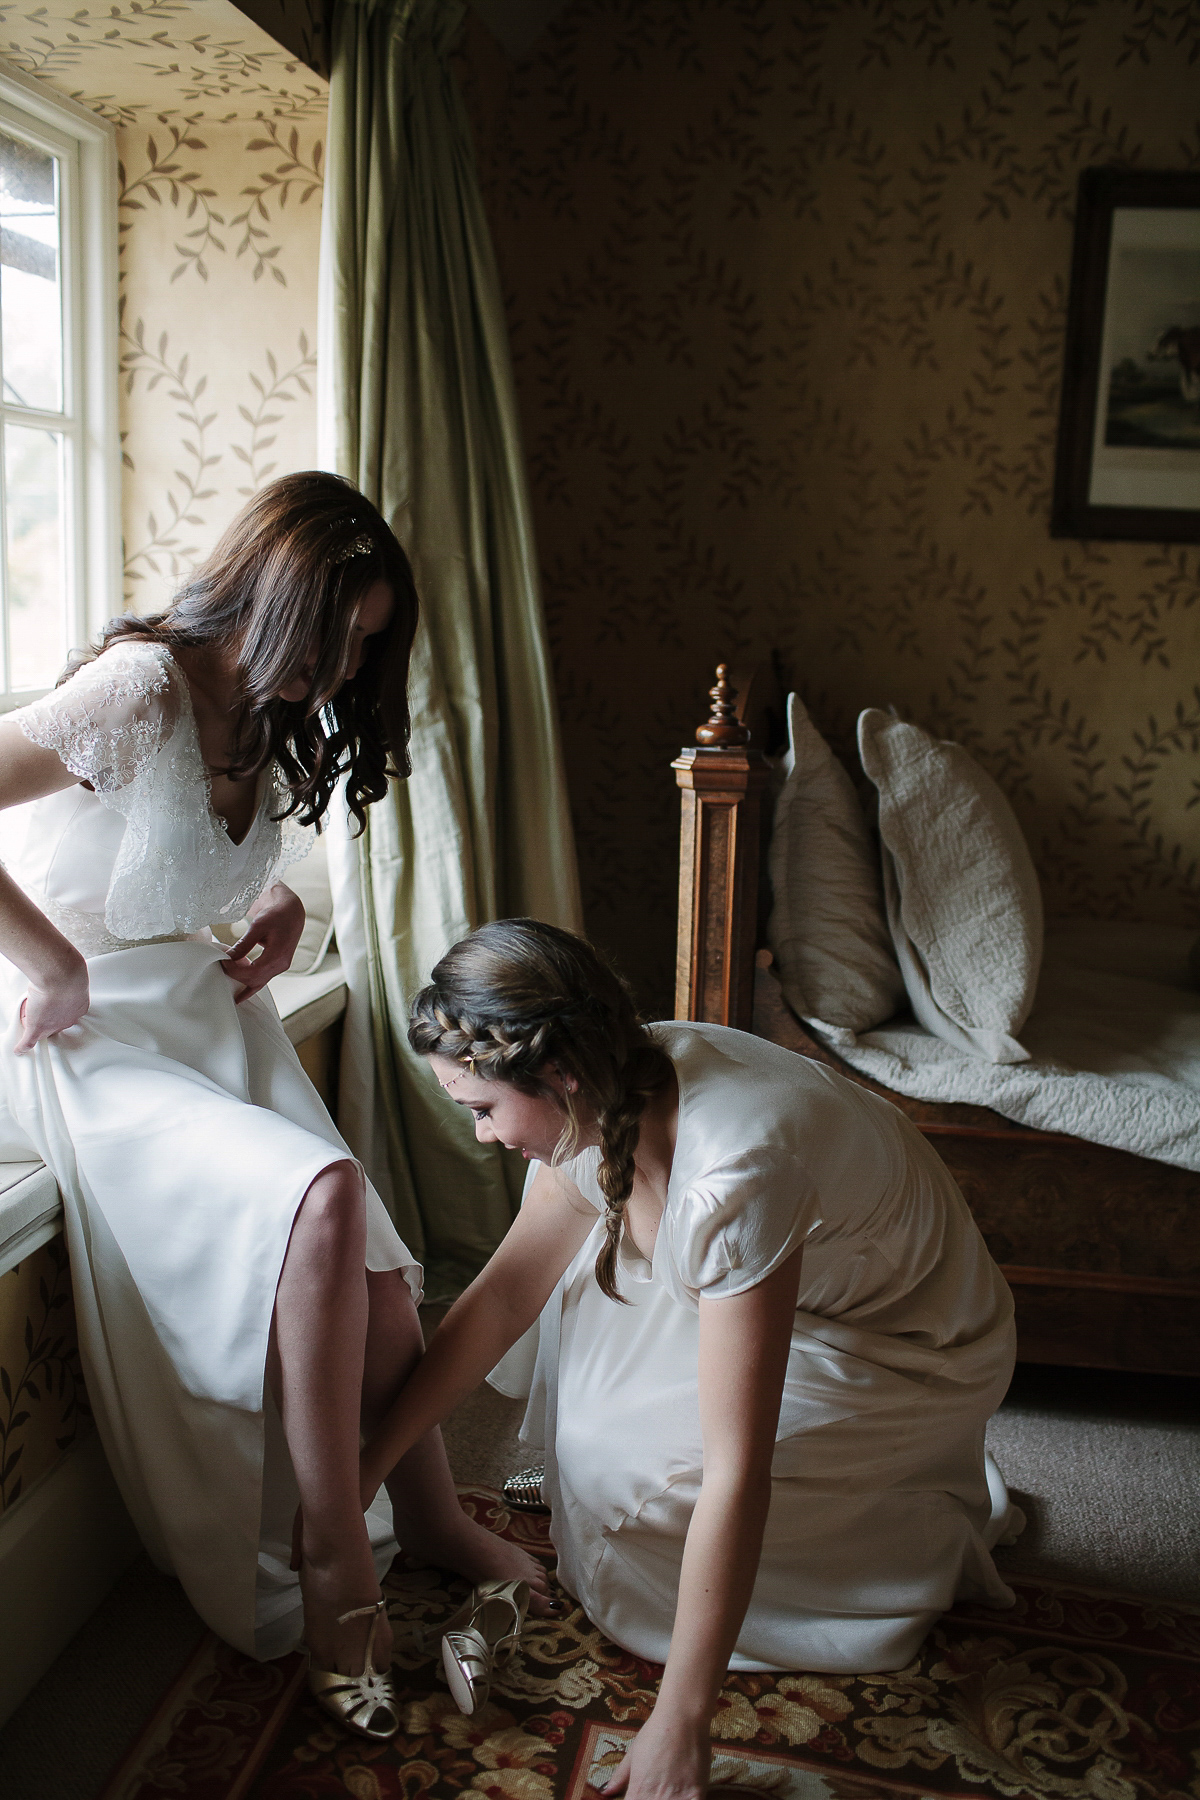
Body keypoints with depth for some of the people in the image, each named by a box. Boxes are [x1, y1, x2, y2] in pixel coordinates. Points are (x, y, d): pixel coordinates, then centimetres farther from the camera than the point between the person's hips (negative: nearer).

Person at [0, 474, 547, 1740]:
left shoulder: (266, 719, 8)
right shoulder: (140, 690, -19)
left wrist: (279, 907, 5)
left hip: (207, 1019, 8)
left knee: (372, 1279, -9)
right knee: (324, 1196, -29)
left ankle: (427, 1516, 13)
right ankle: (335, 1557, -13)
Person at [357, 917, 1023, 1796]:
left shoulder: (735, 1173, -40)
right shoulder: (609, 1092, -15)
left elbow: (734, 1476, -36)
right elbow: (504, 1294, -5)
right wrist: (359, 1474, -4)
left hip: (916, 1357, -7)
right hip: (804, 1288, 7)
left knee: (617, 1460, -15)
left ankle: (924, 1532, -1)